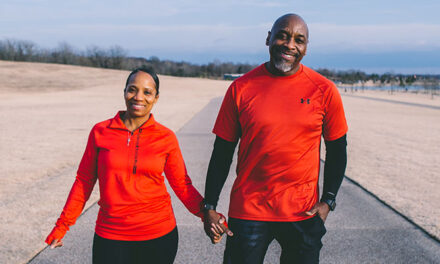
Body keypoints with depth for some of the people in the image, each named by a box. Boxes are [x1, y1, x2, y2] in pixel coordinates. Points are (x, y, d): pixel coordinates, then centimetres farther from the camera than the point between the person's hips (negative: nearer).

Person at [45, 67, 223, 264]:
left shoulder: (166, 138, -2)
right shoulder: (100, 132, -1)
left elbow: (182, 185, 3)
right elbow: (84, 181, 6)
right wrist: (62, 226, 7)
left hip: (159, 235, 0)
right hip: (110, 237, 0)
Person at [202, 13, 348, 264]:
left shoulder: (324, 90, -3)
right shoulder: (241, 88, -3)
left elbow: (337, 149, 7)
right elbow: (223, 151, 1)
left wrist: (328, 201, -1)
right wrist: (210, 207, 0)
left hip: (302, 213, 1)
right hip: (247, 211, 0)